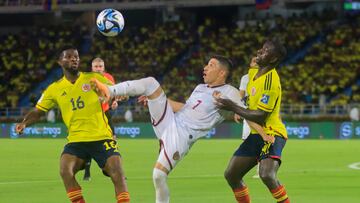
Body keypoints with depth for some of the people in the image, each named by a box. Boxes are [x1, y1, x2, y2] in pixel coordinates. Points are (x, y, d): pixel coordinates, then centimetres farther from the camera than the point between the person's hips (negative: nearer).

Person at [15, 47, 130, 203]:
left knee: (117, 173, -15)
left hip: (102, 138, -1)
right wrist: (24, 123, -5)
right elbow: (38, 111, 13)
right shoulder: (55, 89, 8)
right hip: (76, 140, 1)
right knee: (65, 171, -23)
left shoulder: (93, 78, 3)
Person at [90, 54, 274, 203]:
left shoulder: (228, 92, -5)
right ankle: (109, 92, -9)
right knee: (150, 82, -6)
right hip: (168, 122, 7)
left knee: (159, 175, -19)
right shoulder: (200, 88, 19)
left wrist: (264, 134, -27)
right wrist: (156, 98, 30)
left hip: (181, 137, -7)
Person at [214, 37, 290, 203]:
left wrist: (233, 107, -19)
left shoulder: (271, 82, -21)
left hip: (271, 134, -10)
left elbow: (260, 117, -24)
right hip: (256, 134, 10)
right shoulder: (253, 71, 8)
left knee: (267, 175, -33)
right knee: (231, 175, 10)